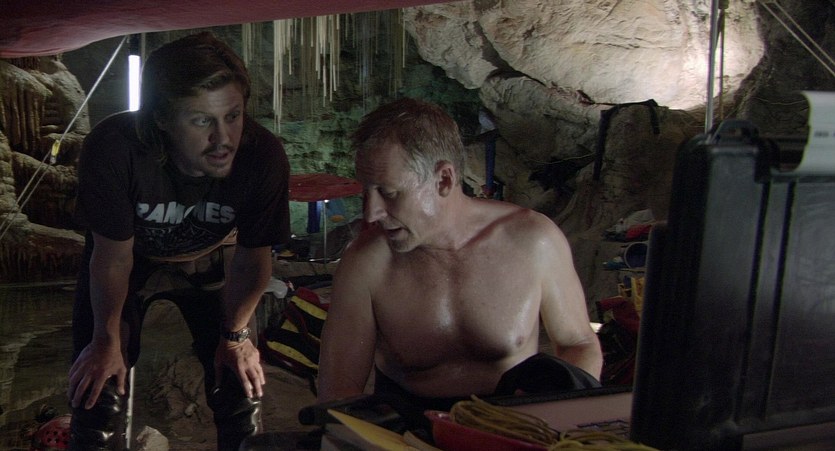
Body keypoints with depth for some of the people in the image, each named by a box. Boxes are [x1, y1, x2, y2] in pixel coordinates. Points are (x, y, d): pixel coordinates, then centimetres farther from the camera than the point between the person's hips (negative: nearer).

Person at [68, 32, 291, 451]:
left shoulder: (264, 156, -34)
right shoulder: (112, 149, -37)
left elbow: (253, 257, -16)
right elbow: (114, 256, -21)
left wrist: (235, 334, -6)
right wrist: (106, 339, -8)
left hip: (210, 259, 1)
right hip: (132, 259, -1)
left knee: (241, 384, -2)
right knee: (96, 391, -5)